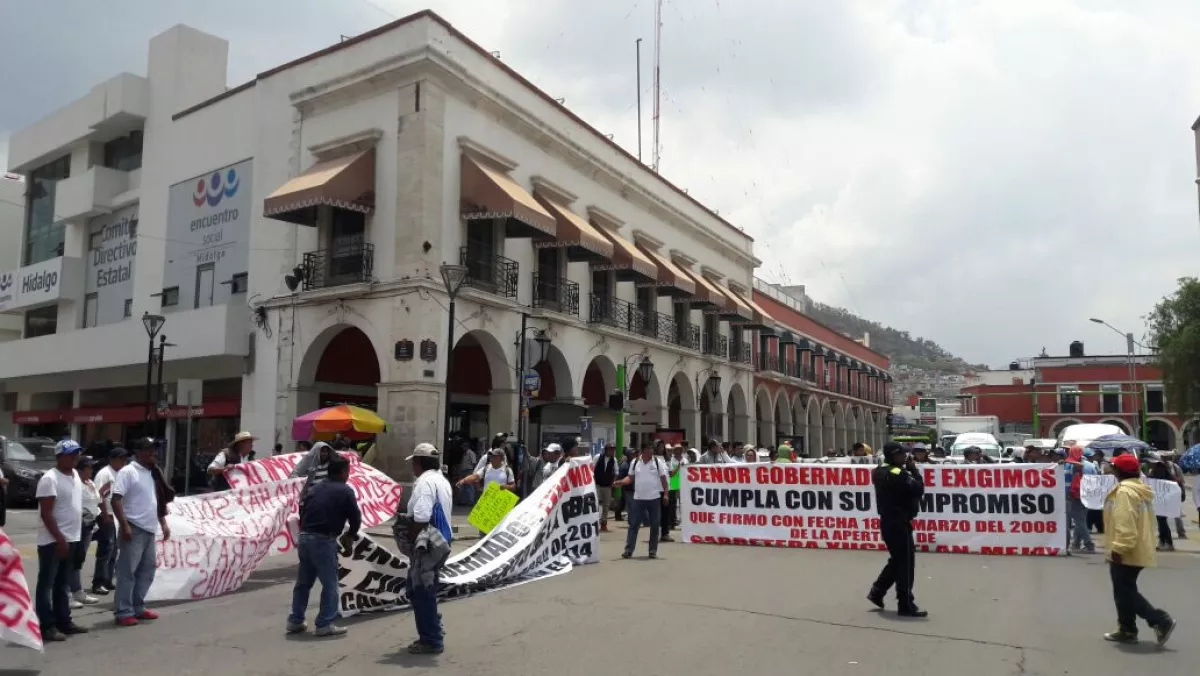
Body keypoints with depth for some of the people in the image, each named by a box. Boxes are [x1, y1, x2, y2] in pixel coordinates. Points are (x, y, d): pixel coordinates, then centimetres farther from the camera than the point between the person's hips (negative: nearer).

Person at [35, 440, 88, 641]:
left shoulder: (75, 475, 12)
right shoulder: (50, 479, -15)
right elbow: (46, 513, -19)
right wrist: (59, 538, -22)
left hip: (72, 539, 8)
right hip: (53, 541, -8)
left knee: (63, 584, 15)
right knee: (47, 584, -1)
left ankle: (64, 621, 21)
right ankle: (46, 626, 2)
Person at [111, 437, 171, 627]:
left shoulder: (152, 474, 15)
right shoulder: (128, 471, -9)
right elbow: (116, 499, -15)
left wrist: (163, 524, 18)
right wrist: (124, 525, -21)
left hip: (149, 530, 8)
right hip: (134, 529, -8)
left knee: (148, 569, 13)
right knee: (127, 571, -3)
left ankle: (138, 607, 22)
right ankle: (123, 612, 2)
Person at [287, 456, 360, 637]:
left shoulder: (316, 488, 15)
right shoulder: (345, 491, -5)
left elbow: (303, 512, 16)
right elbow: (356, 518, -3)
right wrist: (350, 535, 15)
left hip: (304, 537, 7)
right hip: (324, 540, -7)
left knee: (303, 581, 18)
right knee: (330, 583, 3)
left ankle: (295, 621, 24)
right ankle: (325, 624, 5)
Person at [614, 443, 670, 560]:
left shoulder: (658, 462, -1)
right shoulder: (634, 462, 2)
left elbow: (663, 479, 1)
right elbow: (630, 478, 7)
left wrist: (665, 494, -5)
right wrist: (620, 482, -10)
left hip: (654, 498, 0)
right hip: (638, 498, 1)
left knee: (655, 525, 5)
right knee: (634, 524, 1)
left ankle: (653, 550, 16)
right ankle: (628, 550, 4)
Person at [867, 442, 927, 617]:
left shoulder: (880, 472, 9)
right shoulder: (898, 473, -19)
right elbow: (919, 489, -20)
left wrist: (908, 470, 6)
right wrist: (912, 469, -11)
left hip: (887, 521, 9)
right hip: (899, 523, -9)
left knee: (897, 560, 21)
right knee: (906, 563, -2)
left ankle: (876, 592, 23)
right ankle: (906, 605, 3)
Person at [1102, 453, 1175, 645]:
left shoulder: (1124, 491, -20)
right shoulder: (1141, 490, 13)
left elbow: (1125, 523, -27)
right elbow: (1141, 521, 19)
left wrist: (1118, 548, -25)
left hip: (1126, 553, -10)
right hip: (1139, 550, 10)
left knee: (1125, 592, -2)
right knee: (1126, 591, 16)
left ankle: (1160, 620, -5)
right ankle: (1127, 630, 20)